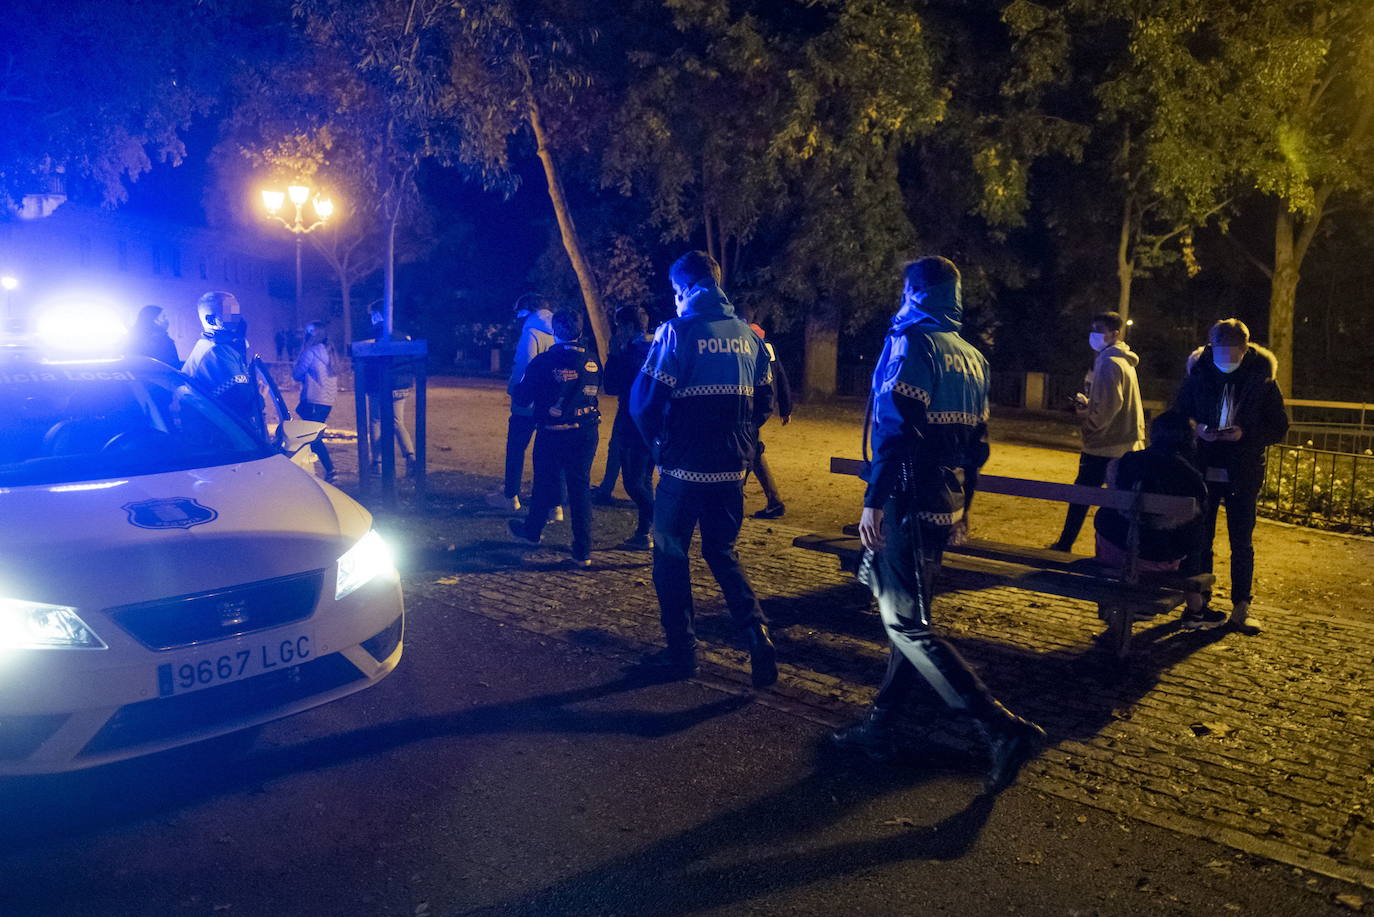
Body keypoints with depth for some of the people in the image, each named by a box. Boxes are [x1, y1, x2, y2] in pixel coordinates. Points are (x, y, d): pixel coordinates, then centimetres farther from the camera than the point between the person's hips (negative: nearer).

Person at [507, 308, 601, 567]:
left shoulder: (543, 362, -12)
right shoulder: (592, 361, -1)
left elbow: (520, 399, -7)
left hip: (552, 436, -2)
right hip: (586, 434, 2)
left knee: (545, 485, 16)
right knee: (580, 489, 6)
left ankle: (532, 531, 39)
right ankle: (583, 551, 4)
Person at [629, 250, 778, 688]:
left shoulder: (677, 332, -11)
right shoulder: (748, 336, 7)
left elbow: (646, 401, -12)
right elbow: (763, 402, 11)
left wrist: (658, 444, 5)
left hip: (685, 469, -5)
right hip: (731, 470, 6)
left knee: (671, 556, 10)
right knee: (722, 554, 18)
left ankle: (681, 652, 16)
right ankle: (758, 638, 4)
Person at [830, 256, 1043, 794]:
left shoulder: (910, 344, -11)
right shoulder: (972, 358, 14)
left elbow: (896, 427, -20)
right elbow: (977, 440, 17)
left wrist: (874, 500, -19)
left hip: (909, 505, -9)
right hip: (945, 506, 9)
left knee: (906, 623, -6)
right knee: (908, 612, 15)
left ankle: (1003, 729, -11)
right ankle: (879, 725, 24)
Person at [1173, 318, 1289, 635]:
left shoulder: (1262, 378, -5)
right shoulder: (1197, 375, -2)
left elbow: (1279, 427, -1)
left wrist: (1246, 434, -18)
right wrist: (1196, 430, -13)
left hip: (1243, 474, -1)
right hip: (1203, 471, 1)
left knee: (1242, 542, 5)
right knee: (1199, 539, 8)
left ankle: (1241, 608, 13)